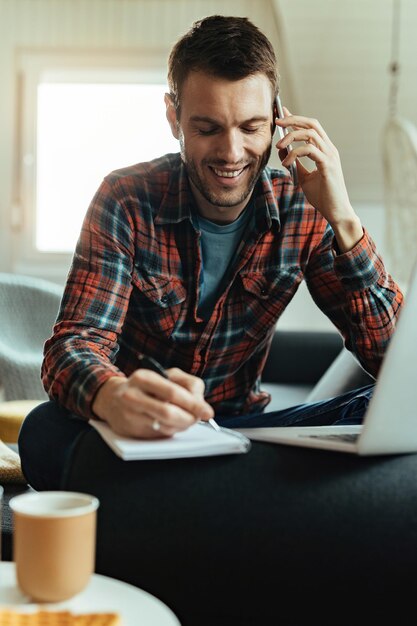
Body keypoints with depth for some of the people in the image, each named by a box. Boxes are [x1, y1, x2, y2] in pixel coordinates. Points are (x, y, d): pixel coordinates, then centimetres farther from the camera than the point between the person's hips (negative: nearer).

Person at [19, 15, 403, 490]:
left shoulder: (304, 211, -6)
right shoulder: (126, 201, -11)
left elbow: (391, 355, -10)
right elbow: (75, 343, -21)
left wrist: (342, 218, -22)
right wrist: (116, 398, -47)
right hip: (140, 433, -1)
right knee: (47, 431, -34)